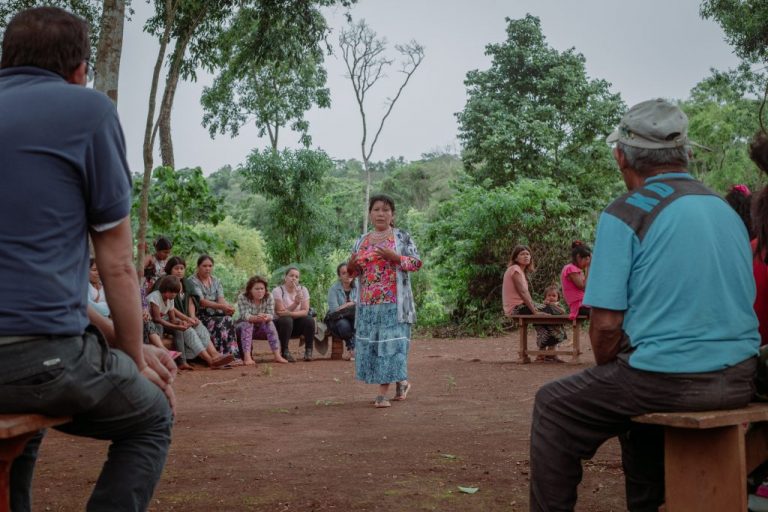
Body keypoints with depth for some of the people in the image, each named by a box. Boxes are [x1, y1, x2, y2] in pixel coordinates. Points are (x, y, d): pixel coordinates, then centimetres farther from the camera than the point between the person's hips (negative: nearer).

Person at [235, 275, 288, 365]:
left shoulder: (269, 298, -10)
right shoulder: (242, 297, -18)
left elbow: (271, 315, -21)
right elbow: (245, 315, -31)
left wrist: (266, 317, -48)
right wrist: (256, 318, -53)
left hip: (260, 328, 2)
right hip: (241, 327, -2)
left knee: (270, 323, -26)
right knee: (247, 324, -33)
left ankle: (277, 355, -33)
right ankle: (247, 357, -45)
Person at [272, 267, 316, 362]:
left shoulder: (303, 290, -2)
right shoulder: (277, 290, -12)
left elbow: (305, 311, -11)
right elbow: (281, 312, -18)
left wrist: (289, 313, -27)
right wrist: (295, 303, -31)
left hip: (297, 325, 3)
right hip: (281, 324, -3)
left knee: (309, 320, -25)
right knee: (286, 320, -35)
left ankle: (308, 351, -12)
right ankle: (285, 352, -21)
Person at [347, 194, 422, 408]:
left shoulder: (402, 237, 1)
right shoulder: (361, 241, 14)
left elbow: (416, 263, -5)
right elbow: (354, 271, 17)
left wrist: (394, 257, -18)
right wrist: (352, 266, -6)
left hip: (394, 302, -5)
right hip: (368, 303, 5)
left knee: (391, 342, -8)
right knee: (370, 343, 5)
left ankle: (383, 392, -5)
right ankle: (400, 381, 22)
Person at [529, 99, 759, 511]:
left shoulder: (626, 213, -11)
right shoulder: (728, 211, 10)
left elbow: (606, 324, -15)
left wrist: (607, 373, 7)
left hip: (667, 381, -7)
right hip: (738, 380, 7)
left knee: (553, 407, 14)